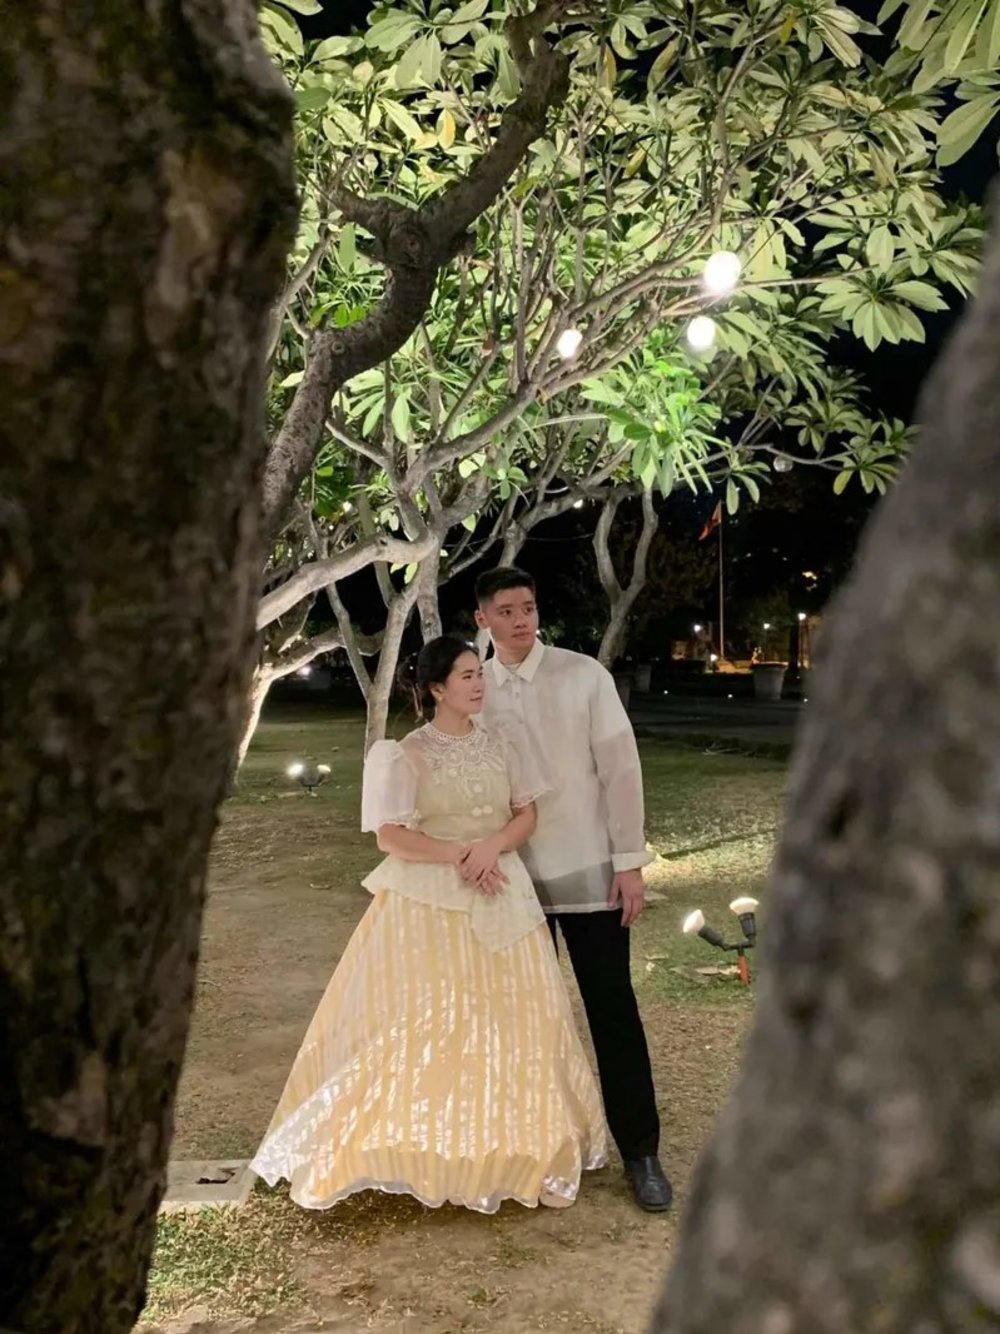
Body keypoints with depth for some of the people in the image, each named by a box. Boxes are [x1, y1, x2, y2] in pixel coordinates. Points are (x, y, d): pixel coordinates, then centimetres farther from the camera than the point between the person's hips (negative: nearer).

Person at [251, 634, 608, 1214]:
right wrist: (460, 854, -18)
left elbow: (526, 816, 4)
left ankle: (509, 1148, 19)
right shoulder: (407, 754, -7)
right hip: (427, 902, -4)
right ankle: (431, 1150, 12)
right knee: (425, 1025, 0)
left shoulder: (504, 742, 5)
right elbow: (391, 836, -11)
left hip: (502, 897, 4)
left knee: (511, 1023, 6)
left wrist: (491, 846, -16)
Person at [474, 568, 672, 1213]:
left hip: (587, 870, -3)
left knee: (613, 1011, 3)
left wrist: (631, 861, -10)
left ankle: (641, 1152, 15)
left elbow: (620, 768, -7)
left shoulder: (584, 675, -7)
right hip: (512, 875, 3)